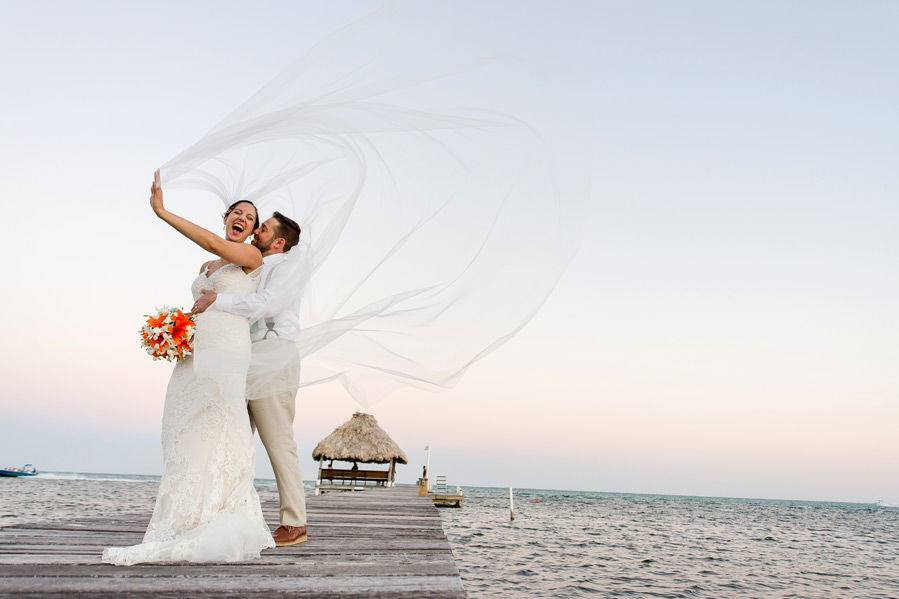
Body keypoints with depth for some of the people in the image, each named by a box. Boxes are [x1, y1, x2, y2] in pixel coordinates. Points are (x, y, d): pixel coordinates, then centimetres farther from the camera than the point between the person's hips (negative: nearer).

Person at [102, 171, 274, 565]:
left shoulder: (252, 258, 3)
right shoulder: (205, 268, 24)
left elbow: (213, 243, -13)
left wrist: (162, 211, -12)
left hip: (226, 353, -8)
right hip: (193, 353, 8)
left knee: (210, 436, -13)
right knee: (186, 436, 0)